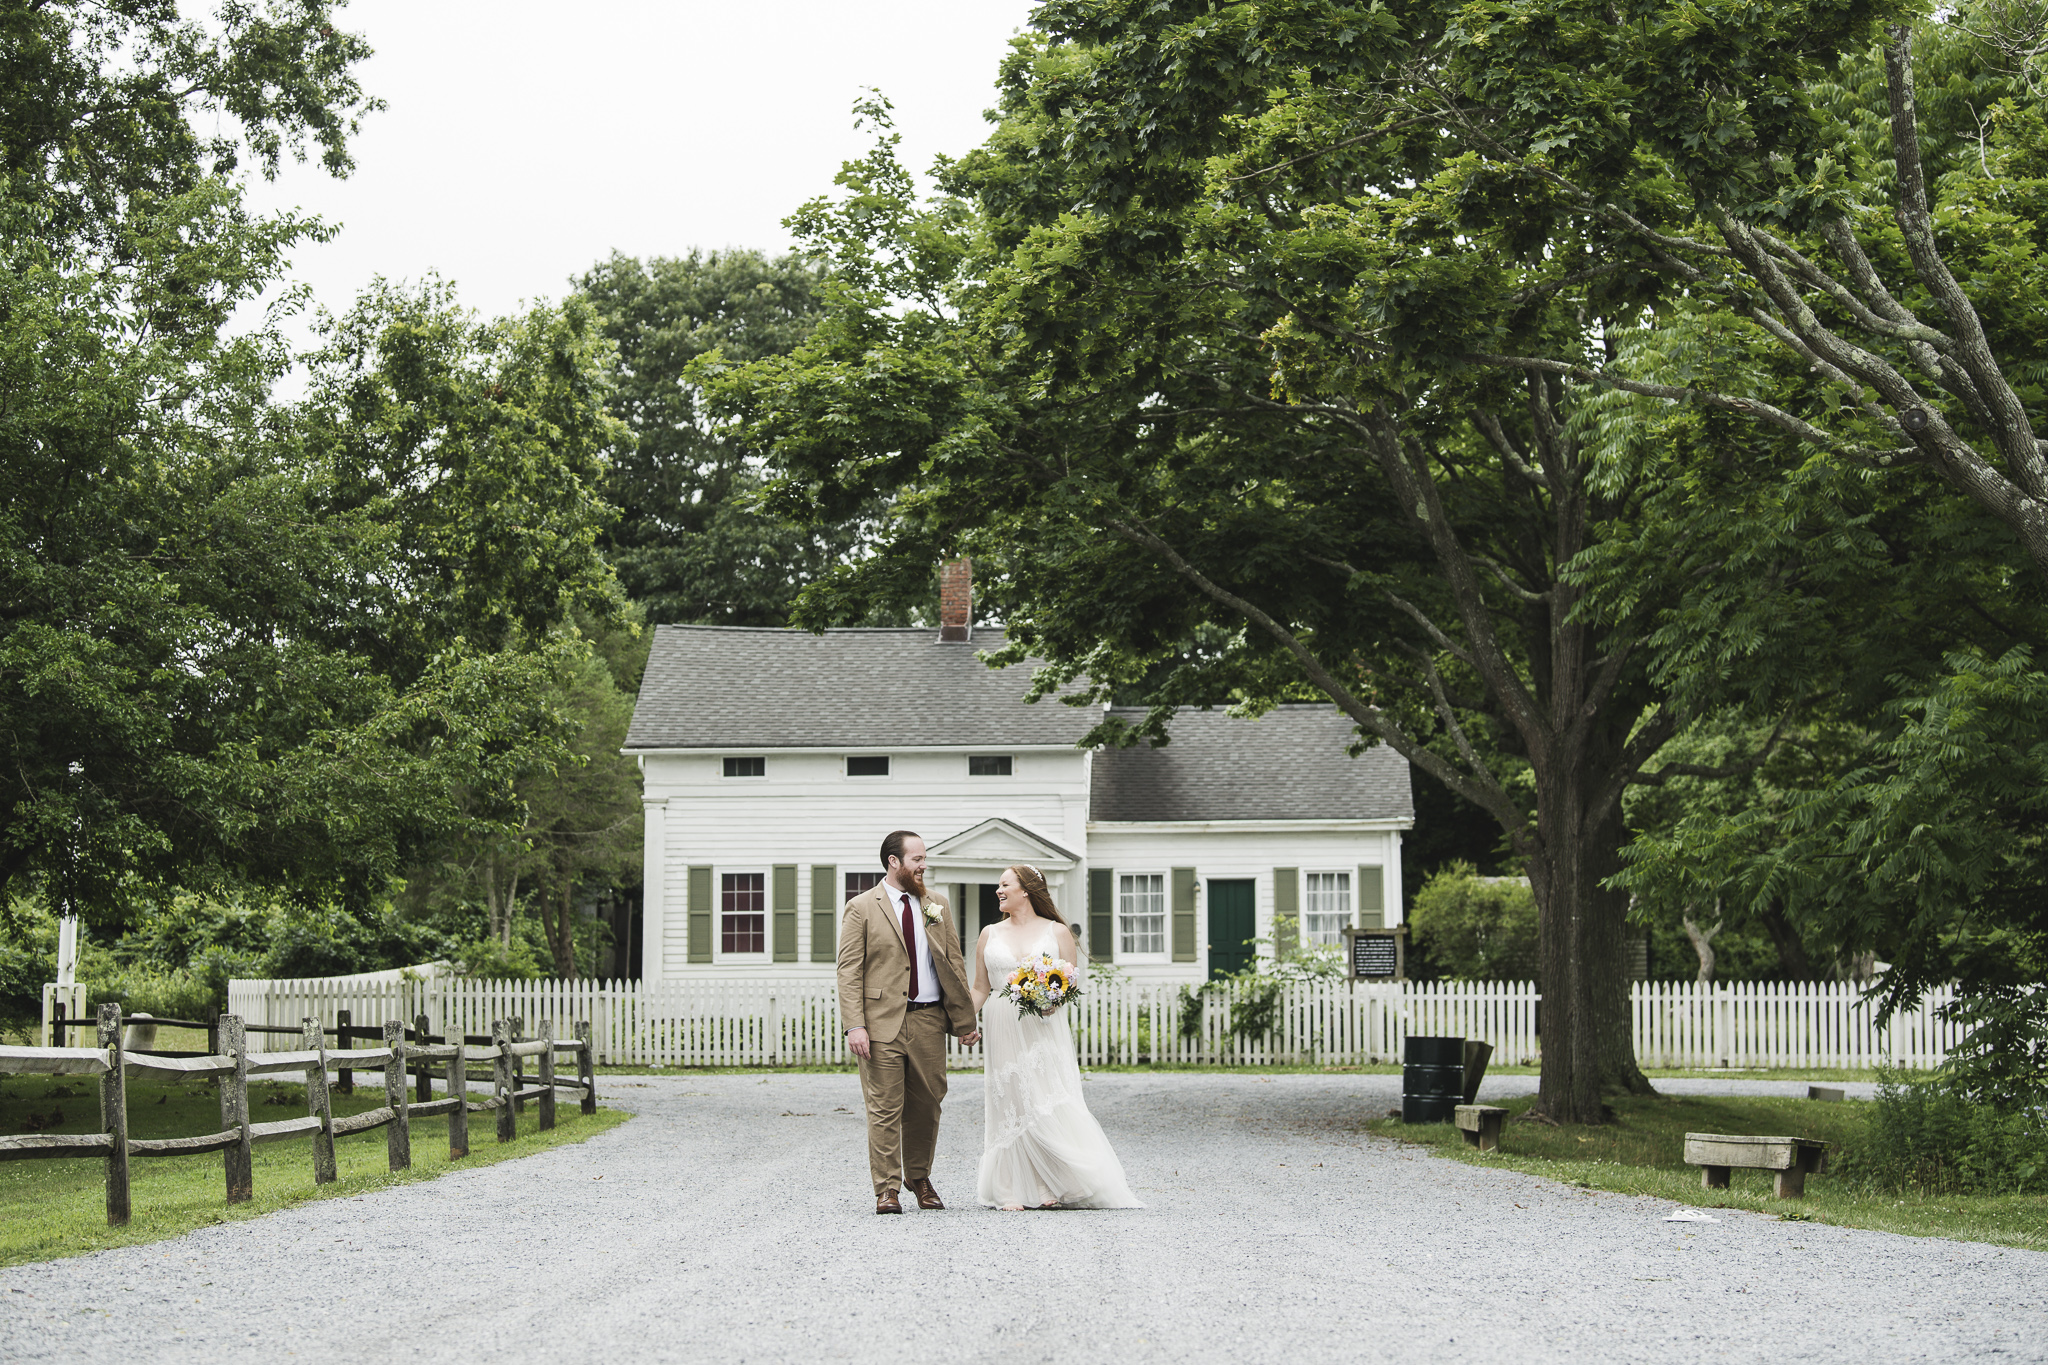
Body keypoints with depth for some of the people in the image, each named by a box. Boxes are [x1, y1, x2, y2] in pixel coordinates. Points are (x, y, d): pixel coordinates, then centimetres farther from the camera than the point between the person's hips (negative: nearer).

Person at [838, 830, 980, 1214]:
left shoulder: (936, 905, 13)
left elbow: (954, 964, 14)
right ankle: (887, 1189, 2)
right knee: (885, 1109, -3)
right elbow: (849, 971, -4)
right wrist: (855, 1026, -14)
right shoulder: (861, 908, 0)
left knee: (927, 1104, 9)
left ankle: (919, 1177, 26)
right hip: (883, 1022, -4)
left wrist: (964, 1020, 8)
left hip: (929, 1022, 4)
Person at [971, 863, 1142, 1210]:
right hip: (1004, 1031, 2)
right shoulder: (990, 935, 12)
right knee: (1009, 1105, -1)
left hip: (1045, 1029, -2)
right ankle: (1013, 1191, 2)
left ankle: (1052, 1187, -1)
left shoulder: (1057, 931, 5)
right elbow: (980, 989, 13)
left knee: (1050, 1106, -8)